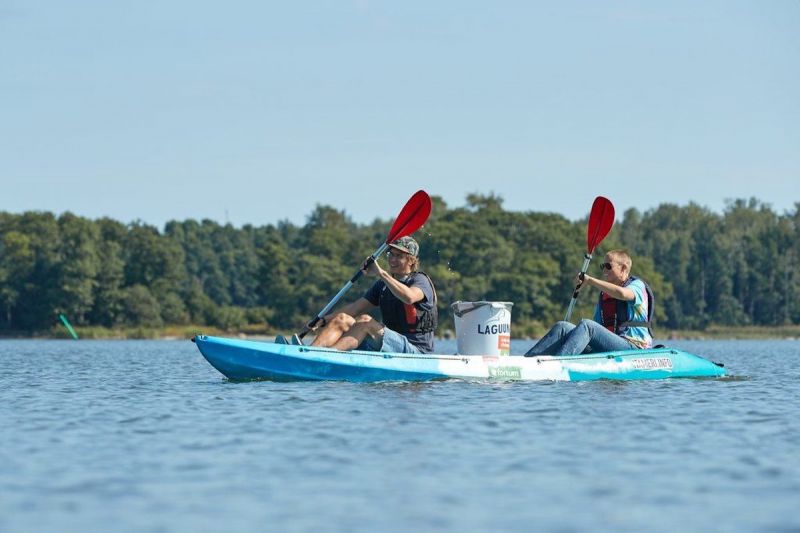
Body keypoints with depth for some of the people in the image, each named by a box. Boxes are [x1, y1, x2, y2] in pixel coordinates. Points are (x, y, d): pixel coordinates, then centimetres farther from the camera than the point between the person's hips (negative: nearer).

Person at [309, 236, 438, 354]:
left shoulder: (420, 280, -3)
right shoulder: (383, 284, 18)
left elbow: (409, 297, -28)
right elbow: (356, 307, 12)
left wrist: (381, 273, -31)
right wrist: (324, 320, 0)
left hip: (415, 350, -7)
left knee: (365, 321, -27)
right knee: (341, 319, -8)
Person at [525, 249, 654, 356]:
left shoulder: (637, 285, 2)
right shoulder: (603, 295, 24)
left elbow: (622, 293, -23)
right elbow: (598, 326, 19)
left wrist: (590, 280, -19)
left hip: (633, 347, -7)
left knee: (586, 325, -31)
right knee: (563, 327, -13)